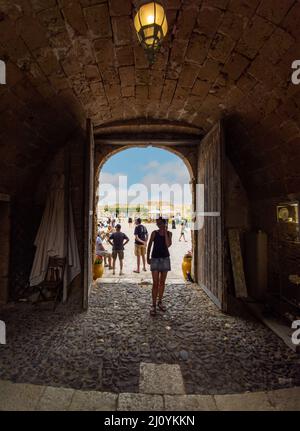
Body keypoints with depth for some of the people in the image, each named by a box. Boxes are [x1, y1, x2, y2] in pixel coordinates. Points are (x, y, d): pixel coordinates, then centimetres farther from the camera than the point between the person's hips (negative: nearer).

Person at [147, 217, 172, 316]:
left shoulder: (169, 233, 1)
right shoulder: (154, 233, -2)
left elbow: (168, 245, -15)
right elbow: (149, 245, 3)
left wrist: (165, 232, -13)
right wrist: (148, 257, 0)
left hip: (165, 259, 2)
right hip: (155, 259, -2)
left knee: (162, 282, 13)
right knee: (155, 283, -4)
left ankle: (160, 302, 28)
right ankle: (154, 305, 5)